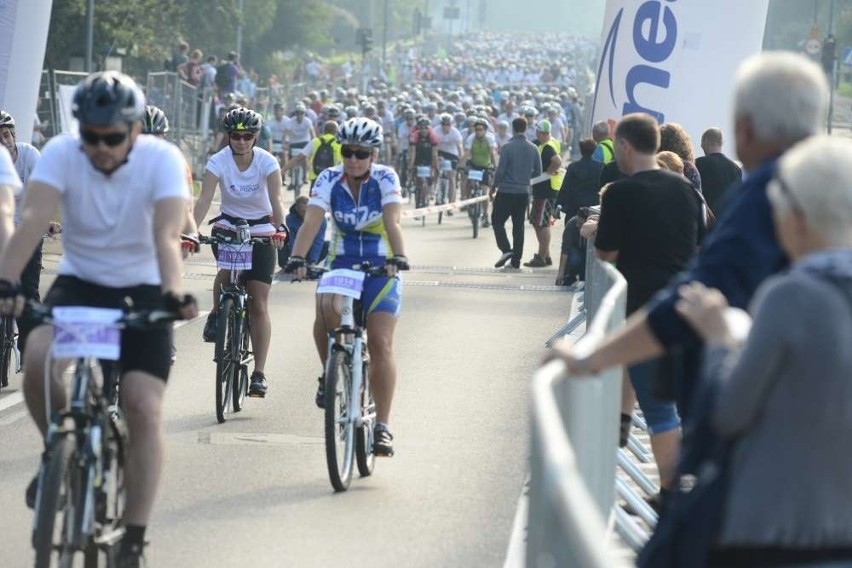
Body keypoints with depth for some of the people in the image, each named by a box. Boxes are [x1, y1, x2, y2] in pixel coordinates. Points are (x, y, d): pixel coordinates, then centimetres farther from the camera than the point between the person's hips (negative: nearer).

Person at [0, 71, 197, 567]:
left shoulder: (162, 159, -19)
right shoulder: (62, 154, -16)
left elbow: (166, 236, -31)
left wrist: (174, 293, -50)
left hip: (141, 290, -1)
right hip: (79, 282, 1)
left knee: (145, 408, -14)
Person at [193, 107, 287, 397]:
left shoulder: (267, 162, -16)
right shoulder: (218, 161, -15)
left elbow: (276, 200, -27)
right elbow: (204, 200, -25)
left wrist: (279, 227, -46)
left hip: (260, 231, -1)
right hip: (228, 226, 1)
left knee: (258, 304, -6)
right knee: (227, 268, -33)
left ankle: (259, 373, -4)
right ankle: (216, 315, -1)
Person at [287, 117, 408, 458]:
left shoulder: (385, 178, -13)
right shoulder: (329, 180, -10)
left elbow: (392, 221, -27)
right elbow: (311, 221, -23)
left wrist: (398, 257, -45)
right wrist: (297, 257, -39)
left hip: (381, 267, -1)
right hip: (341, 263, 1)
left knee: (381, 343, -12)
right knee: (326, 309, -30)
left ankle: (383, 425, -6)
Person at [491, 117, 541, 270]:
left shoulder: (507, 147, -13)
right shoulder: (533, 148, 2)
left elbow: (500, 171, -14)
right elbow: (538, 172, 7)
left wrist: (493, 188, -1)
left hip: (506, 192, -5)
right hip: (523, 192, 5)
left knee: (497, 221, 6)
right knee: (518, 225, 10)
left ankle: (506, 250, -13)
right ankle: (516, 260, 10)